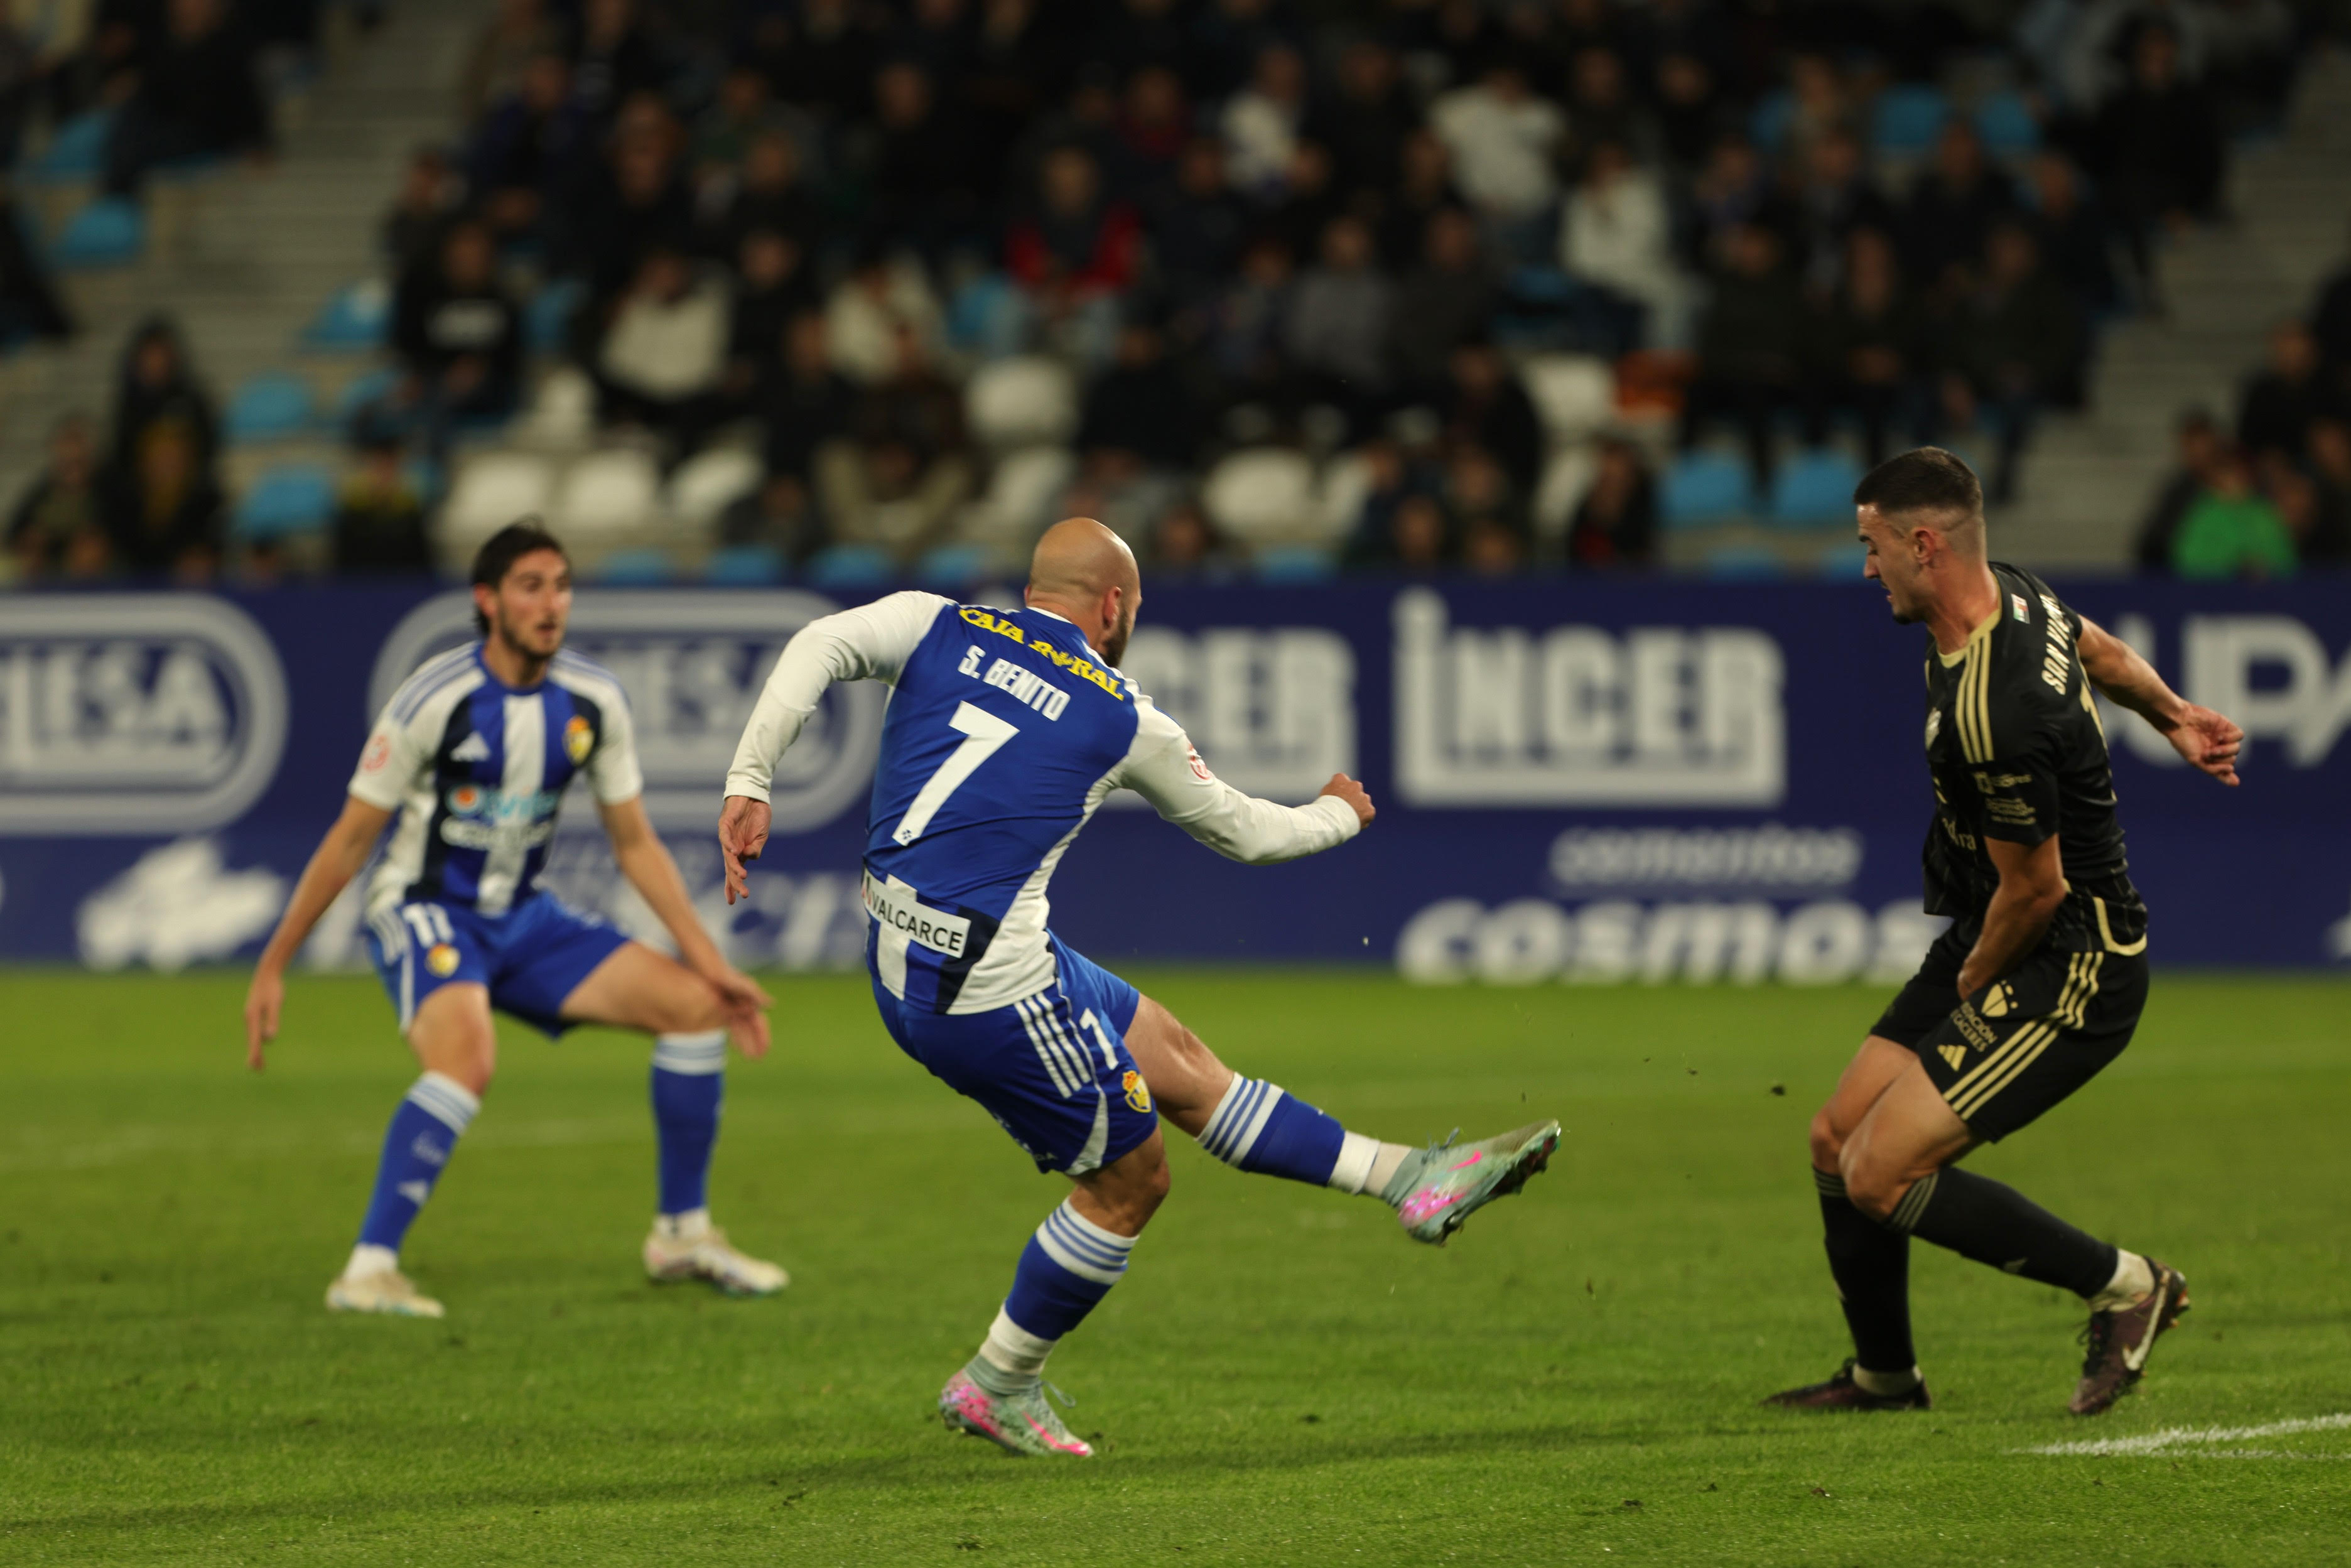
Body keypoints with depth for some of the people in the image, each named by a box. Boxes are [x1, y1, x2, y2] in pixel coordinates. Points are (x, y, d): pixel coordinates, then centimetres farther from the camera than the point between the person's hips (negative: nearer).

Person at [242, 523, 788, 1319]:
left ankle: (684, 1233, 13)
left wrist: (712, 964, 4)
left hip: (522, 918, 7)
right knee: (468, 1058, -36)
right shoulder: (436, 699, -18)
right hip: (423, 914, -6)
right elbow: (349, 840, -10)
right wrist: (272, 968, -8)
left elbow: (634, 844, 9)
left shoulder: (593, 701, -2)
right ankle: (369, 1271, -31)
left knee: (694, 1006, -2)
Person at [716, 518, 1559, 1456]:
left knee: (1177, 1061, 16)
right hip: (992, 984, -7)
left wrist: (751, 782, -15)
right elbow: (1245, 833, 15)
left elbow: (821, 647, -13)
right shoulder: (1122, 718, 0)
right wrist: (1339, 815, 34)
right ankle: (997, 1386, 24)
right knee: (1130, 1177, 12)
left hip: (899, 961, 7)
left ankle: (1411, 1181, 23)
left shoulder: (936, 628, 7)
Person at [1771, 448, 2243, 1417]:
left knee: (1881, 1178, -15)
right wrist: (2172, 715, 38)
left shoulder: (1990, 714, -30)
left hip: (2068, 971, -10)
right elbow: (2101, 651, 21)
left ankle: (2123, 1286, -1)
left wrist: (1971, 988, -4)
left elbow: (2036, 890, -20)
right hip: (1987, 943, 10)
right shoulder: (2013, 595, -1)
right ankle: (1884, 1376, 26)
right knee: (1836, 1139, 10)